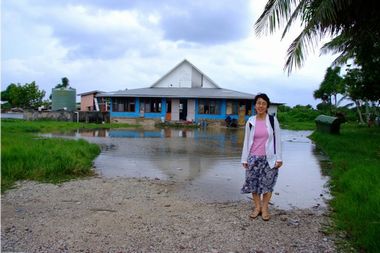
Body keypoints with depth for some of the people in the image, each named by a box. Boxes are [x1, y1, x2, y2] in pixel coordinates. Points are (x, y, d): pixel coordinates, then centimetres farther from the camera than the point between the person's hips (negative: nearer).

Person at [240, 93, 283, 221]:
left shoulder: (273, 120, -2)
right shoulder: (250, 121, 2)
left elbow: (277, 139, 0)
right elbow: (246, 141, 6)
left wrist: (279, 158, -4)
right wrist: (244, 159, 4)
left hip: (269, 158, -1)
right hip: (253, 158, 2)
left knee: (267, 184, 4)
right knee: (253, 183, 5)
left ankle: (265, 208, 19)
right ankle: (257, 207, 21)